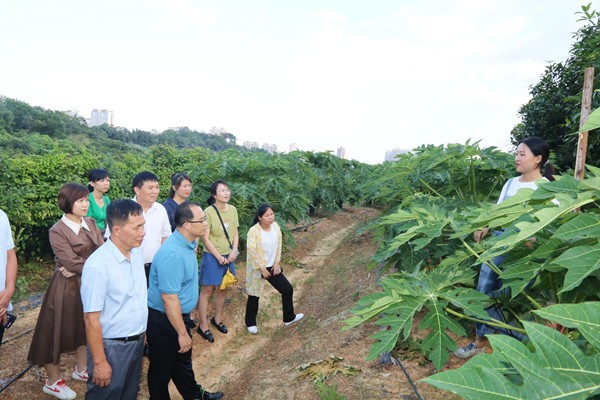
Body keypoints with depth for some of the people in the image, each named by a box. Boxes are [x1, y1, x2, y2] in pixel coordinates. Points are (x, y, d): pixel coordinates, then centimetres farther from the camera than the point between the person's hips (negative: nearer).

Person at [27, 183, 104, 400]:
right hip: (67, 286, -6)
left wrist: (80, 267, -16)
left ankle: (80, 369, 38)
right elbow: (72, 262, -21)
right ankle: (53, 381, 26)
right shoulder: (57, 231, -16)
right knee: (59, 330, 7)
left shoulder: (91, 223, 2)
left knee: (86, 326, 18)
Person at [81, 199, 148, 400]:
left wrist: (140, 333, 13)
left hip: (137, 341, 6)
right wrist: (99, 362, -16)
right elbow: (91, 319, -20)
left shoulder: (137, 252, -4)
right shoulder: (98, 265, -24)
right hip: (112, 347, -6)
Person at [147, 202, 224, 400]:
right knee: (162, 368, 15)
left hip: (179, 315, 9)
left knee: (183, 360, 27)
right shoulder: (173, 254, -32)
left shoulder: (187, 243, -1)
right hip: (163, 319, -9)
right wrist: (183, 333, -22)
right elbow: (169, 298, -30)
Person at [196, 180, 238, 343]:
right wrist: (219, 257, -13)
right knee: (207, 290, 3)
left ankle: (217, 319, 35)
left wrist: (234, 251, -5)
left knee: (222, 290, 16)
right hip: (212, 256, -5)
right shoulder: (209, 211, -17)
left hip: (228, 256, 6)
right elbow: (205, 239, -14)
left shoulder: (233, 210, 0)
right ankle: (203, 326, 17)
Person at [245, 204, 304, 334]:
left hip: (272, 266, 6)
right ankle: (250, 323, 32)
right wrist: (262, 268, -17)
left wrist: (277, 263, -1)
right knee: (254, 296, 10)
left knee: (288, 289, 8)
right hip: (257, 268, -6)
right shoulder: (253, 231, -22)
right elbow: (252, 251, -22)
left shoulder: (275, 226, -5)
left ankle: (289, 318, 28)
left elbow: (278, 245, 4)